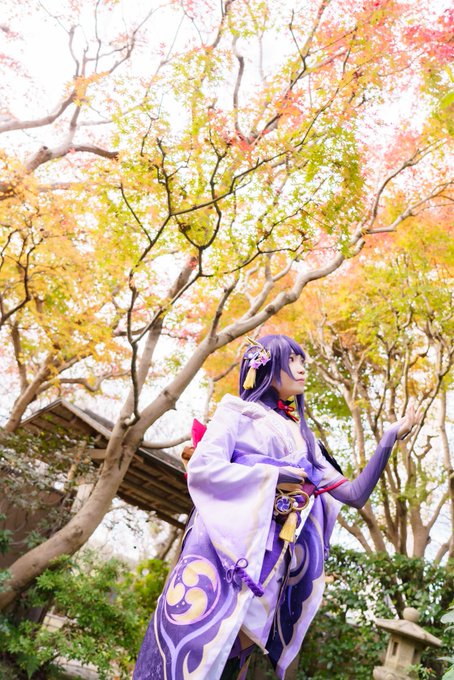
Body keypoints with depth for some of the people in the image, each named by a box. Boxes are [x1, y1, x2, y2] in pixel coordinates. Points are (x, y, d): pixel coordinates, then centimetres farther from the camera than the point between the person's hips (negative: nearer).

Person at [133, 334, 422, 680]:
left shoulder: (302, 438, 20)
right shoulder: (238, 411, 6)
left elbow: (354, 494, 15)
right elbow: (201, 468, -9)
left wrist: (391, 438, 8)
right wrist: (274, 474, -9)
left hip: (269, 561, 5)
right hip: (222, 547, -5)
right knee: (191, 646, -10)